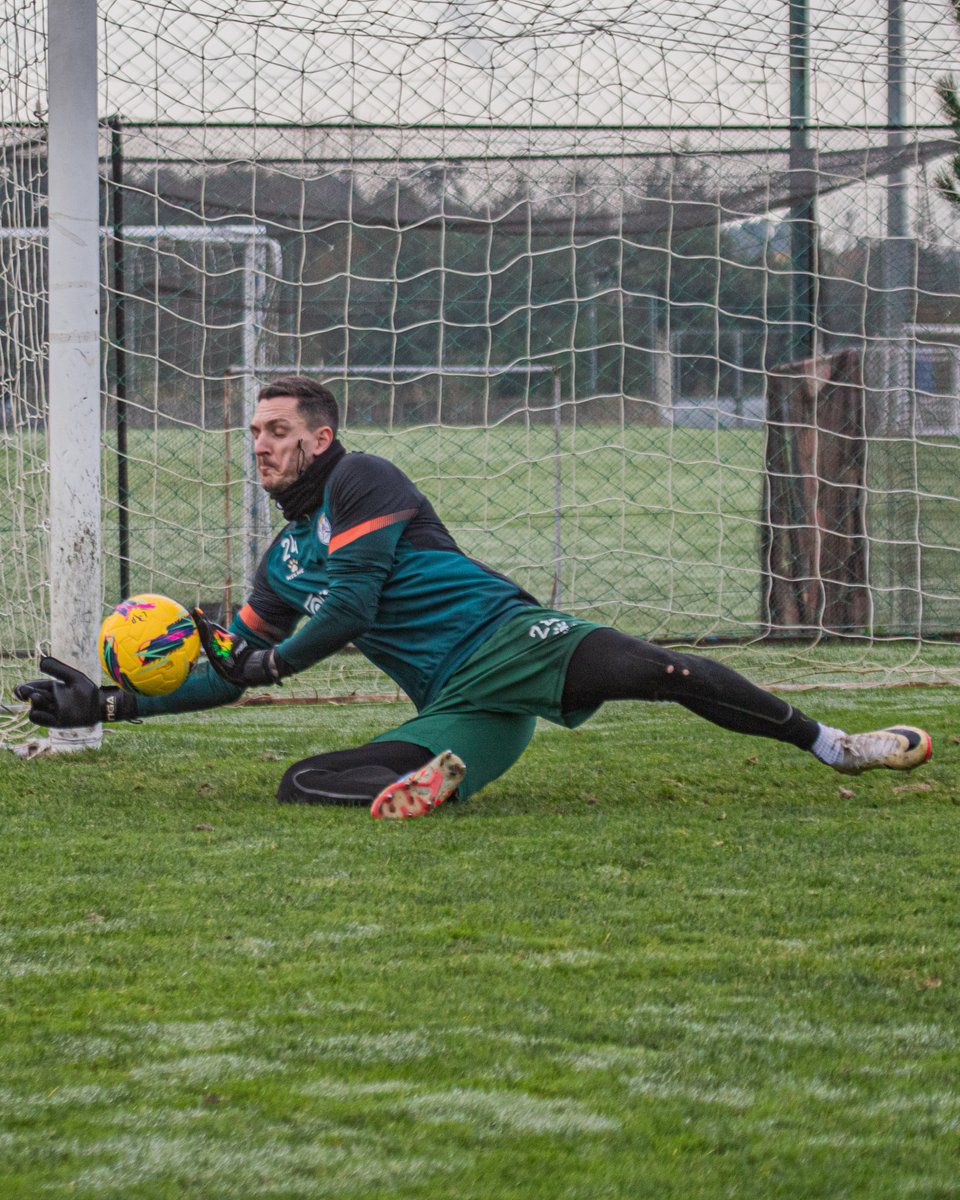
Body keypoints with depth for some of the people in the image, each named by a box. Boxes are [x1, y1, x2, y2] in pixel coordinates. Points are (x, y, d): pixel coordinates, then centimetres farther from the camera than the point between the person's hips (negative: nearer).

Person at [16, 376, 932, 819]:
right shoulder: (282, 563, 25)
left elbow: (353, 605, -7)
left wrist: (271, 662, 1)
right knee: (299, 787, -15)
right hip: (454, 710, 6)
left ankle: (830, 746, -24)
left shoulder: (361, 482, 3)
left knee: (650, 669, -31)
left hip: (507, 638, -6)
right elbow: (229, 674, 28)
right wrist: (108, 705, 20)